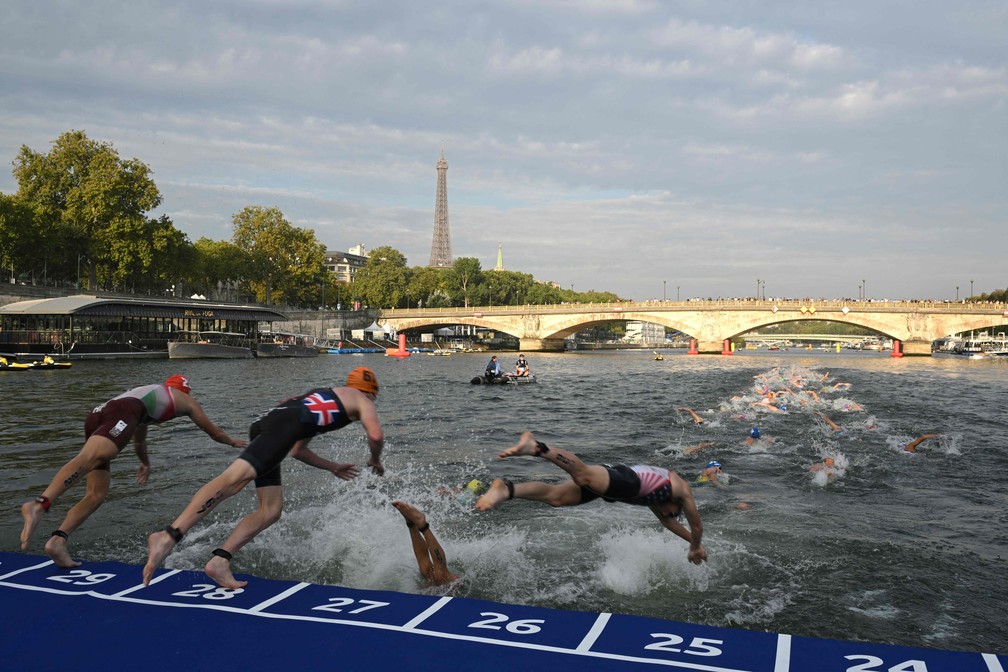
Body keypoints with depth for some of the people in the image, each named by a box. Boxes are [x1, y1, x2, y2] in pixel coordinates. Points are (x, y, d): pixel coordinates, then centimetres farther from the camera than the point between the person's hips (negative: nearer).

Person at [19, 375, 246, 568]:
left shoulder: (149, 392, 45)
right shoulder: (186, 400, 29)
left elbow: (138, 440, 59)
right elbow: (212, 431, 41)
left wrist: (145, 463, 76)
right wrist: (233, 442, 60)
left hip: (96, 414, 7)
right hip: (122, 412, -7)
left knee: (97, 495, 5)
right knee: (88, 458, -31)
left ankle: (57, 540, -12)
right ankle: (39, 504, -53)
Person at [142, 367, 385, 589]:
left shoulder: (322, 398, 42)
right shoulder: (362, 401, 21)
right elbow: (376, 436, 2)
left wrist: (333, 467, 51)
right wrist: (375, 460, 23)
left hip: (264, 425, 9)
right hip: (286, 423, -9)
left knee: (271, 511, 6)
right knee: (234, 479, -24)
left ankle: (219, 560, -5)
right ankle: (169, 536, -37)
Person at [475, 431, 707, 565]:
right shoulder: (682, 490, 30)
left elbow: (666, 521, 59)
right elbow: (697, 526, 35)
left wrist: (693, 541, 67)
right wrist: (696, 547, 54)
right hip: (626, 480, -7)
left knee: (555, 496, -10)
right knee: (584, 474, -33)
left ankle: (507, 489, -28)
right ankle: (536, 447, -52)